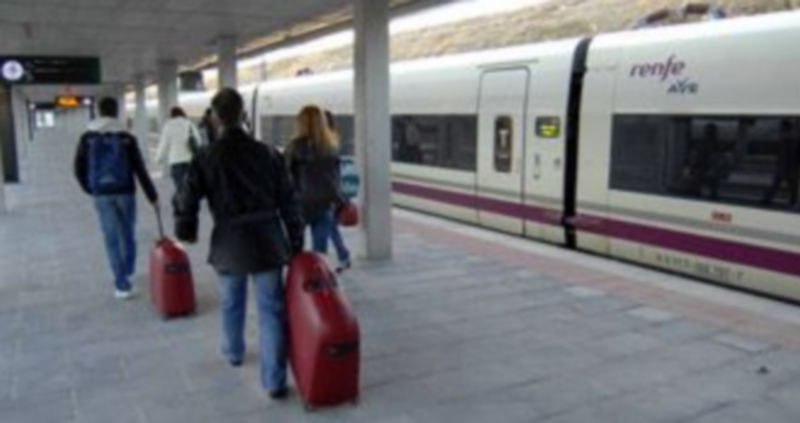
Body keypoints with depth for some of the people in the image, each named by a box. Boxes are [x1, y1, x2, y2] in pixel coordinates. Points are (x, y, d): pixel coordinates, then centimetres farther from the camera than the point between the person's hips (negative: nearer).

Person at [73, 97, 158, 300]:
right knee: (127, 233, 16)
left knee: (112, 237, 4)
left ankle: (122, 283, 2)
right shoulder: (126, 138, -5)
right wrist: (152, 195, 1)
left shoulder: (87, 138, 0)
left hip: (101, 194, 1)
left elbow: (79, 169, 3)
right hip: (125, 191, -1)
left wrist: (90, 189, 19)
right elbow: (140, 169, -5)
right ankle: (128, 270, 30)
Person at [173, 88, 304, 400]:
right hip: (267, 241, 0)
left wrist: (186, 231, 15)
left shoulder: (206, 158, -7)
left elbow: (185, 199, -5)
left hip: (229, 243, 0)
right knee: (271, 311, 3)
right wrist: (296, 242, 9)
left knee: (231, 304, 24)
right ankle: (274, 381, 2)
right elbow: (288, 201, 1)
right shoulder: (268, 153, -2)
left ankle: (233, 353, 48)